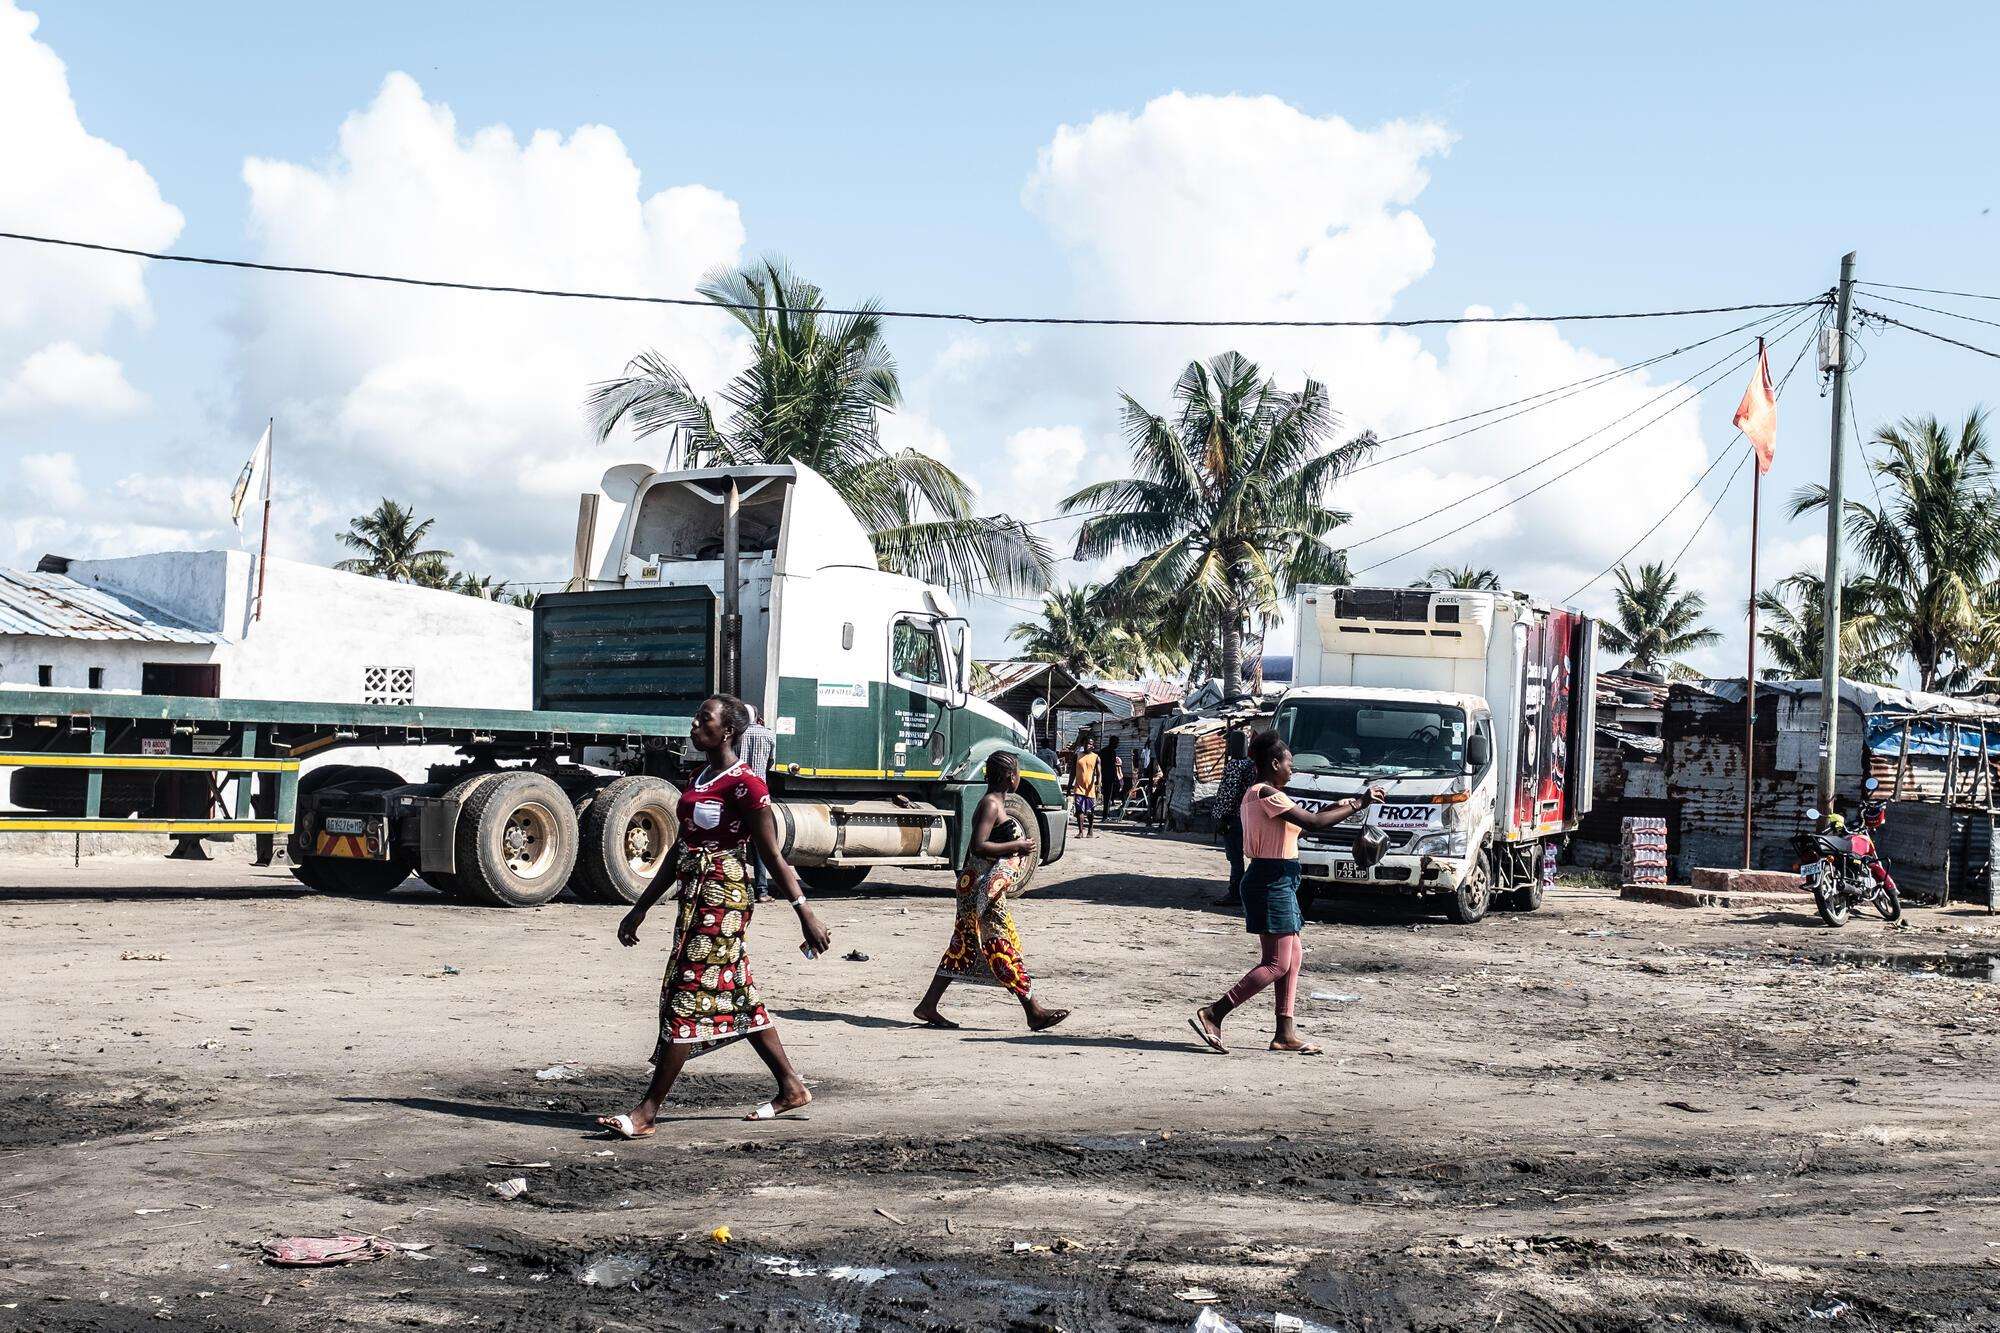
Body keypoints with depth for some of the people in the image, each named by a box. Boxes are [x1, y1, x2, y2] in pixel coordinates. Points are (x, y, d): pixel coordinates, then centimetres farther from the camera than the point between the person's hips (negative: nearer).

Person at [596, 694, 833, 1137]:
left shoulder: (744, 784, -13)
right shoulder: (700, 778, 14)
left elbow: (773, 857, -12)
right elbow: (680, 850, 20)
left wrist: (805, 914, -13)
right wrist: (641, 908, 21)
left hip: (721, 901, -10)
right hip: (697, 899, 10)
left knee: (688, 999, -7)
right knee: (740, 998, 14)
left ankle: (646, 1112, -5)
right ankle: (791, 1088, 25)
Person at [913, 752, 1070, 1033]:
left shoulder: (994, 803, 16)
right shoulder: (991, 804, -15)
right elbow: (979, 846, -23)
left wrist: (1020, 844, 14)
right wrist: (1017, 846, -17)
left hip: (980, 889, 10)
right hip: (984, 888, -10)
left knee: (964, 947, 12)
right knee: (1003, 946, -6)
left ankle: (928, 1006, 15)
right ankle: (1035, 1012, -4)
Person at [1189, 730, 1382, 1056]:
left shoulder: (1255, 794, 15)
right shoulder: (1268, 794, -17)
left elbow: (1297, 824, 21)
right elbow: (1313, 823, -20)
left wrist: (1333, 809, 15)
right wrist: (1357, 805, -11)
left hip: (1276, 882, 11)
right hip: (1272, 882, -11)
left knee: (1293, 957, 13)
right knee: (1277, 964, -8)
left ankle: (1285, 1033, 15)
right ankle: (1211, 1015, -10)